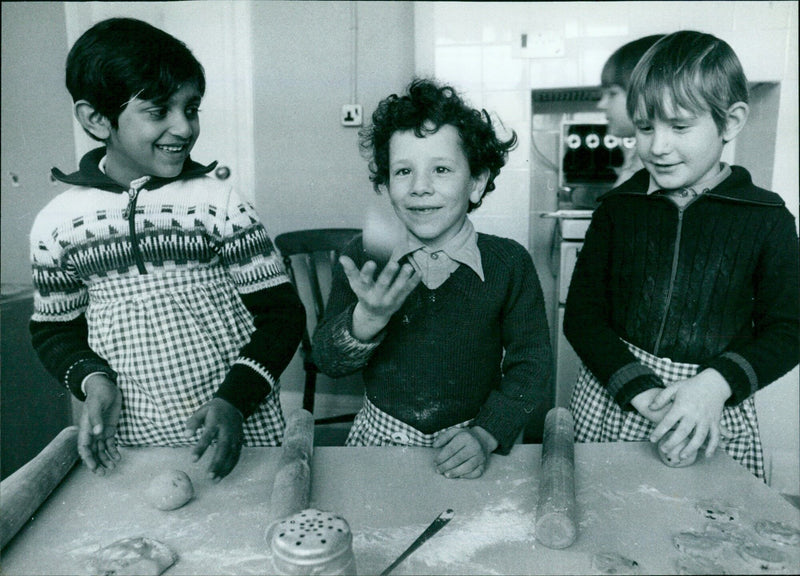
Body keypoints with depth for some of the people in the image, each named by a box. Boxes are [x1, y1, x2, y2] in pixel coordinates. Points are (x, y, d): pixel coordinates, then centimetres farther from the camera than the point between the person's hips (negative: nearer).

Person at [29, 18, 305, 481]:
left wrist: (235, 399, -19)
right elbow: (54, 329, 10)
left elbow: (281, 314, -8)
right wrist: (93, 381, -9)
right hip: (127, 439, 2)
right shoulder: (58, 222, -2)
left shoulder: (220, 204, -10)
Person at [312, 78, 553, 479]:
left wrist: (486, 435, -12)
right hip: (380, 440, 1)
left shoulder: (509, 263, -5)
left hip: (466, 450, 0)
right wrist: (367, 318, -23)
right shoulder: (362, 258, -3)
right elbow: (327, 361, -5)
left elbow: (531, 363, 0)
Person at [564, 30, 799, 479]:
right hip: (612, 406, 1)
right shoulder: (618, 208, 0)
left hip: (717, 414, -1)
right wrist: (642, 392, -15)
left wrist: (713, 386, -17)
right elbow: (582, 315, -3)